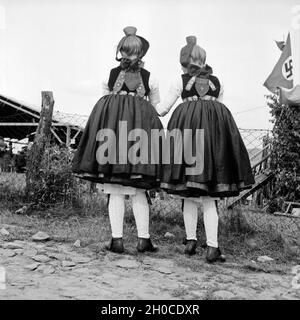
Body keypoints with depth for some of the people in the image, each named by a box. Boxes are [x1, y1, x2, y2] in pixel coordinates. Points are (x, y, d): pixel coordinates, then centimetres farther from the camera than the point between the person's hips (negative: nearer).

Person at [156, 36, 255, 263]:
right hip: (215, 127, 1)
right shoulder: (217, 82, 19)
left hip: (186, 128, -1)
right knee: (210, 196, 1)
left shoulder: (180, 82, 12)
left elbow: (162, 109, 12)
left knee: (190, 193, 10)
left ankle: (191, 240, 11)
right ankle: (212, 247, -5)